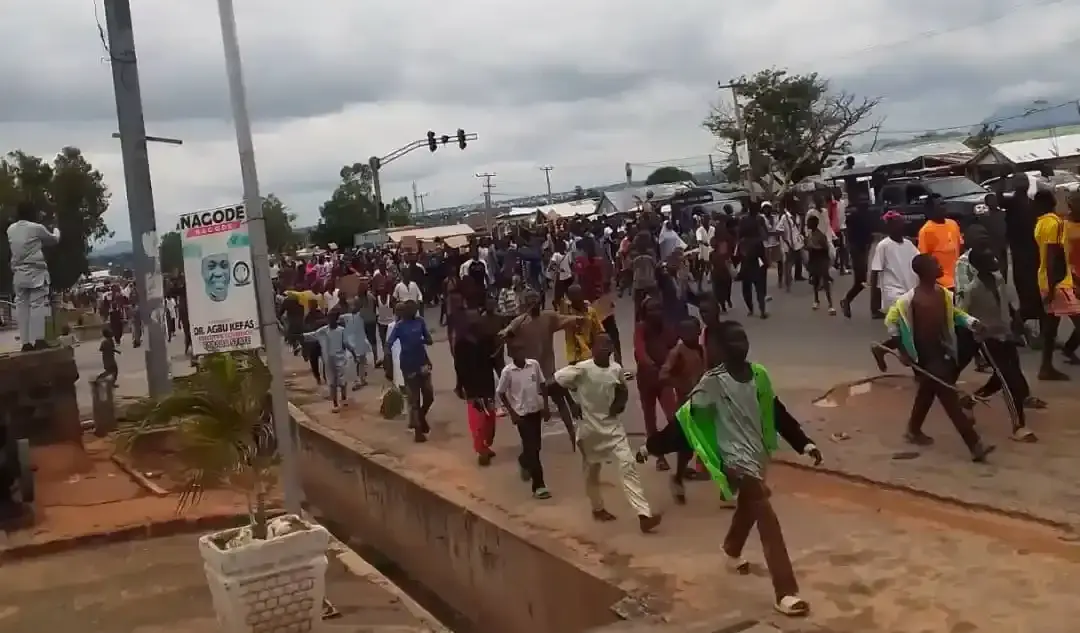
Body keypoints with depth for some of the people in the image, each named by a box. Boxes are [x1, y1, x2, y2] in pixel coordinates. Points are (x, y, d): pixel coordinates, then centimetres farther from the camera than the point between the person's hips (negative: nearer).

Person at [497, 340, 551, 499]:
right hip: (521, 413, -4)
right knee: (532, 448, -7)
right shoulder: (507, 371, -14)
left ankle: (524, 461, 48)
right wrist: (512, 413, -9)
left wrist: (546, 406, 3)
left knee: (535, 445, 14)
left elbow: (543, 384, 6)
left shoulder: (534, 364, -5)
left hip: (536, 409, 4)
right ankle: (539, 486, -2)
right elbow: (501, 393, -5)